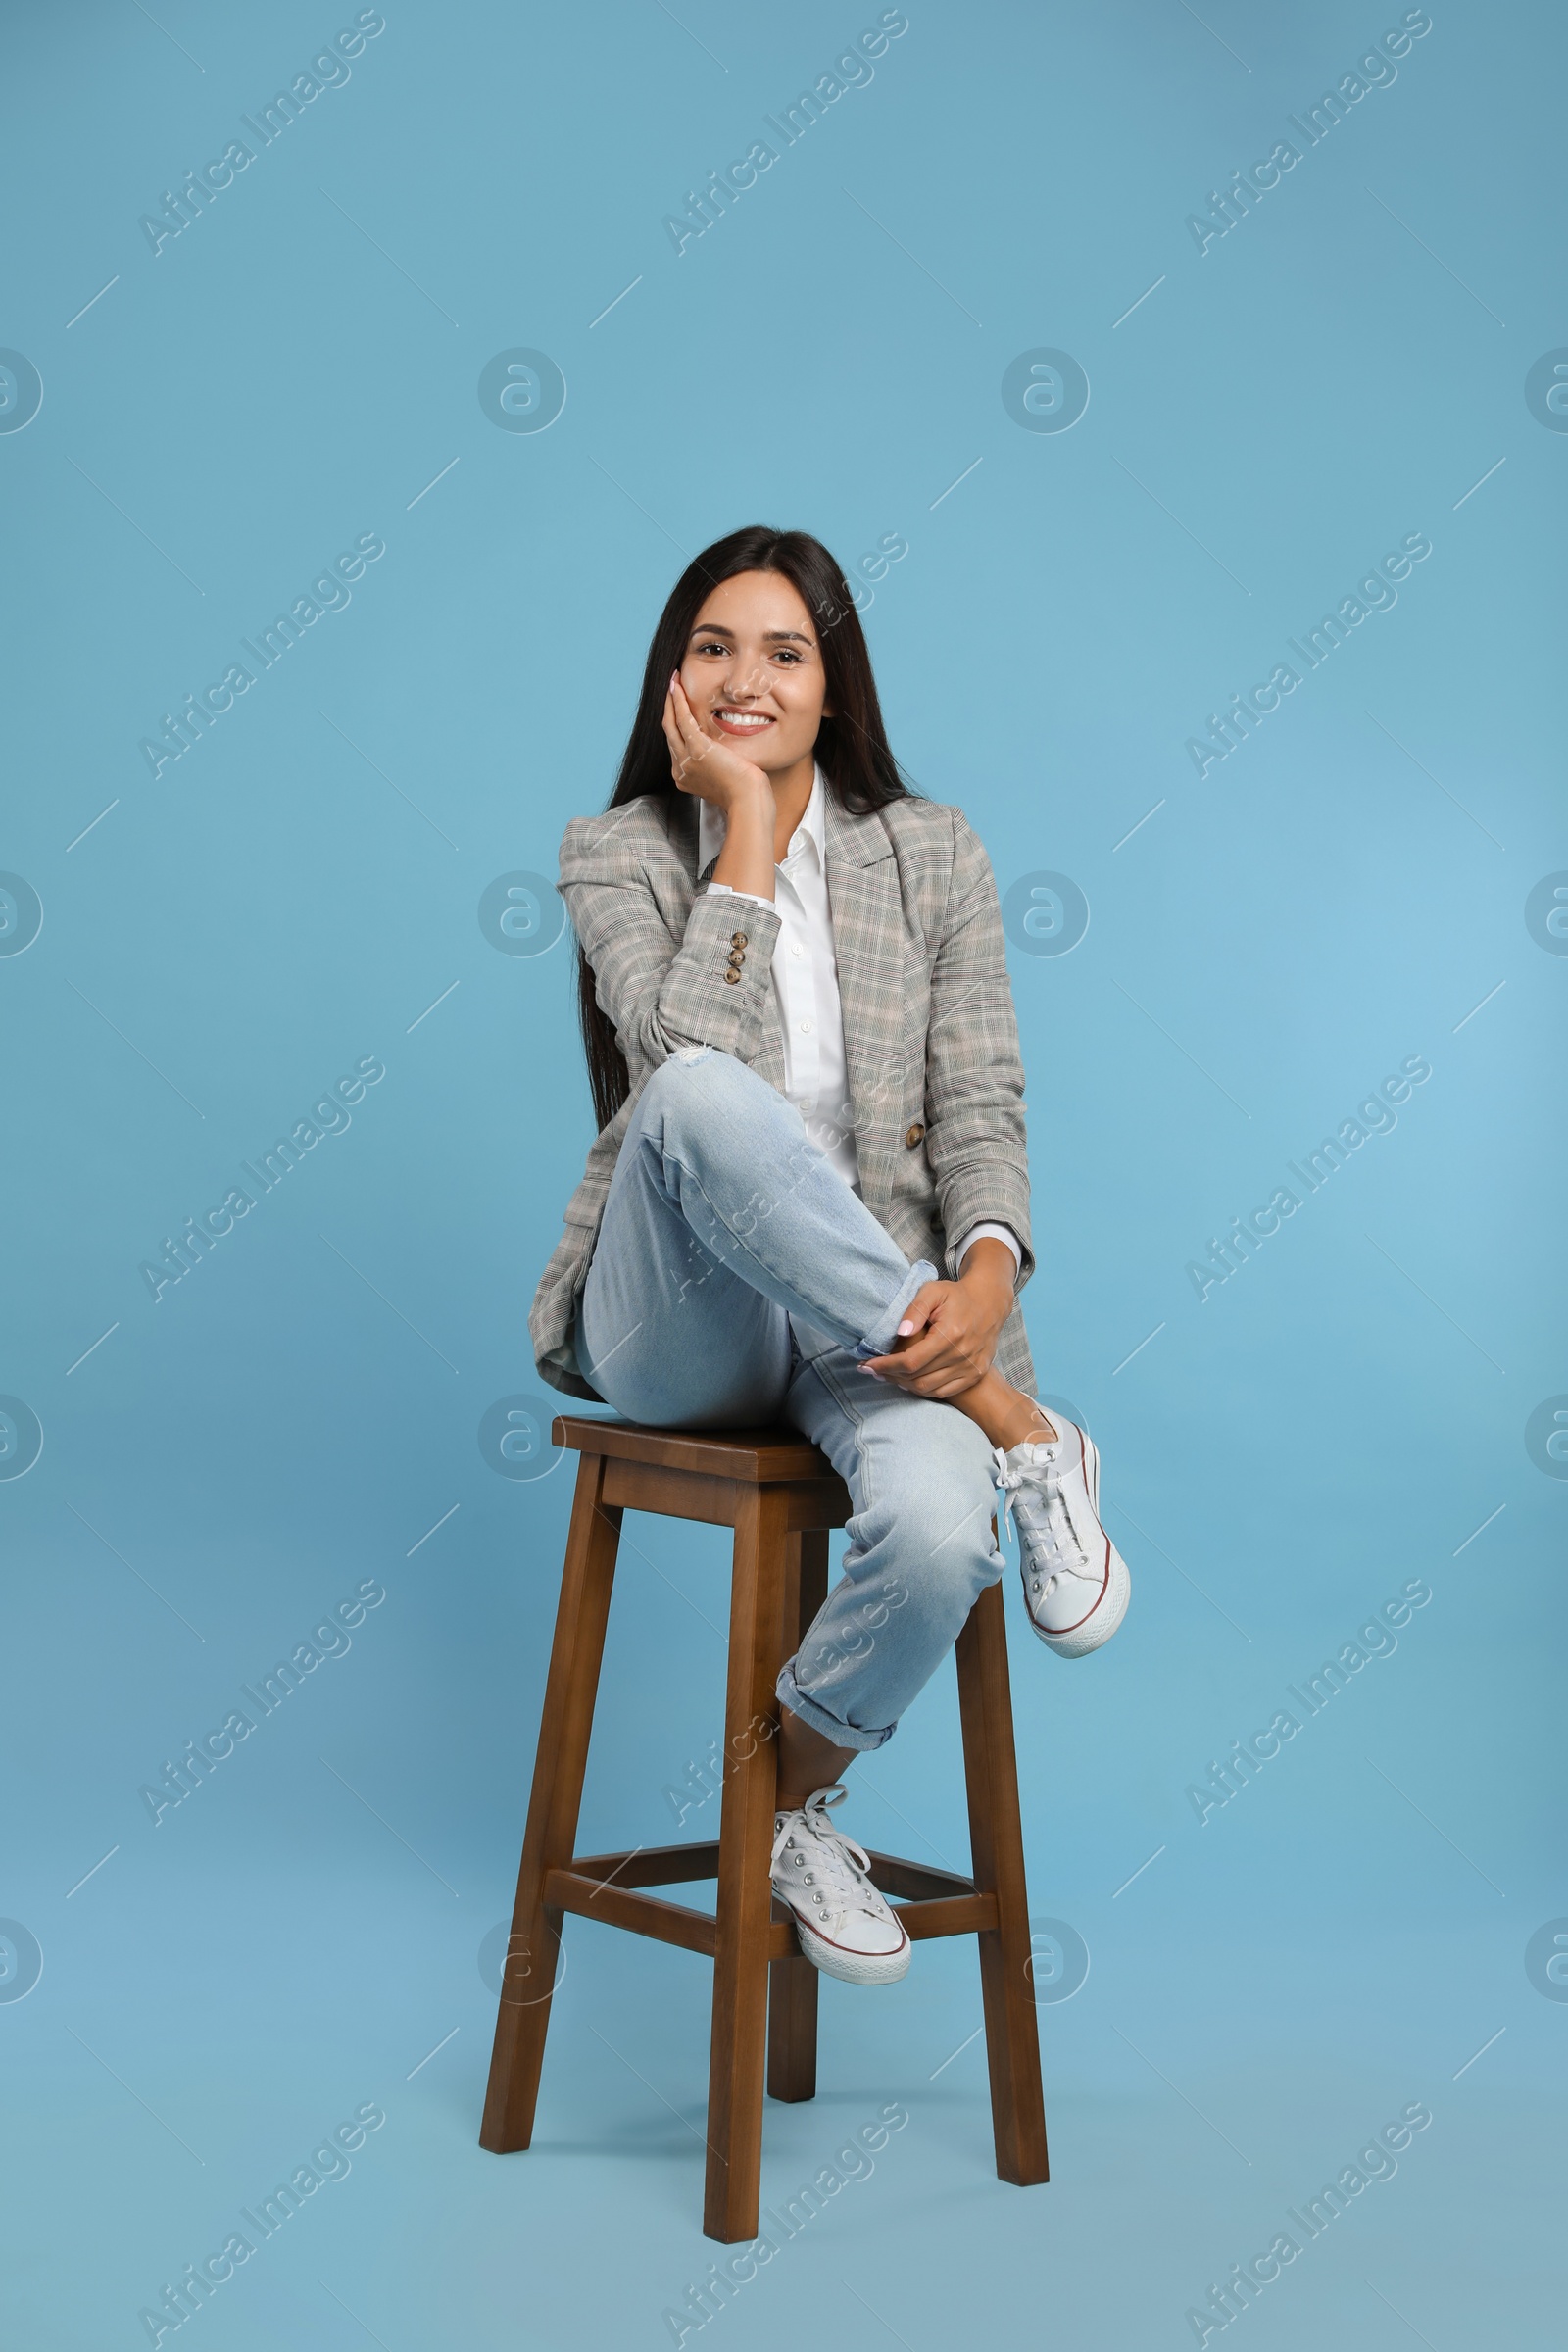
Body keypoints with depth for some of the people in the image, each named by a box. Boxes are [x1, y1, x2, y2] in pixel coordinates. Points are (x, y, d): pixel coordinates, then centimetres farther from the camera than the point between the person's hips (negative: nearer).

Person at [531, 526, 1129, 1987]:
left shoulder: (933, 854, 8)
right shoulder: (617, 853, 4)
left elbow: (979, 1105, 2)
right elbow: (690, 1057, -16)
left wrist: (987, 1278, -18)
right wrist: (745, 824, -12)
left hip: (880, 1316, 2)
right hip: (682, 1326, -1)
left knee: (939, 1528, -33)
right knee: (701, 1102, -36)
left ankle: (786, 1802, 2)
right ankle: (1022, 1434, -24)